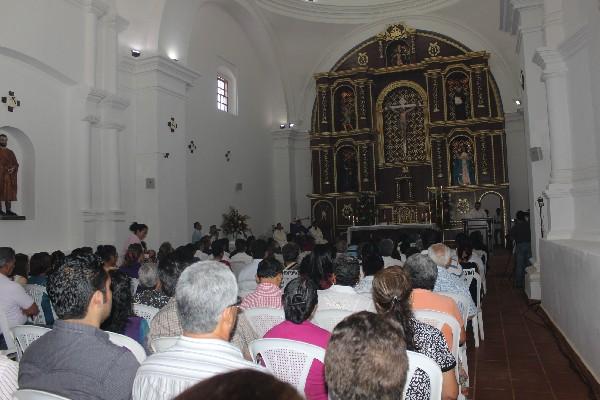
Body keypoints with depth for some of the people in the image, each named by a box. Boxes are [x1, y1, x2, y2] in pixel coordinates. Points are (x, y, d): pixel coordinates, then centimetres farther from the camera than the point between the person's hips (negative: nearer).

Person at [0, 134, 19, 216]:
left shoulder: (10, 152, 14)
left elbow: (16, 164, 9)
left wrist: (13, 168, -10)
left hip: (8, 176, 4)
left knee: (9, 193, 2)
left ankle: (8, 210, 4)